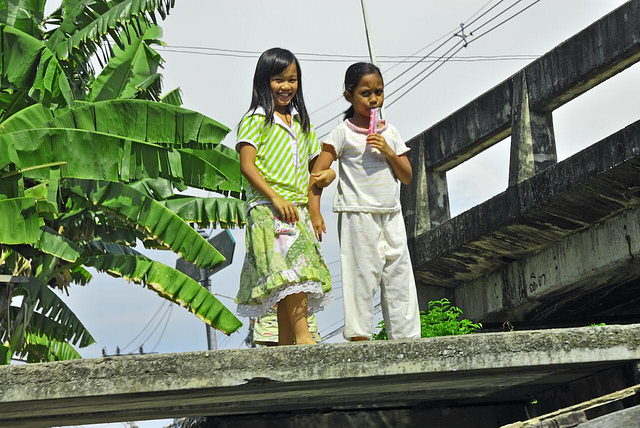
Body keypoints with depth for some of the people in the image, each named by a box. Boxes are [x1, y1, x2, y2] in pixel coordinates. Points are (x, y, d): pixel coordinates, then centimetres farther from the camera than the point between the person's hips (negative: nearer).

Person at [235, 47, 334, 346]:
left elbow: (313, 162, 29)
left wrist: (328, 172, 5)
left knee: (288, 281, 1)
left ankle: (285, 345, 1)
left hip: (298, 208, 7)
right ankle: (302, 336, -27)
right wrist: (276, 198, -18)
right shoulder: (256, 119, 2)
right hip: (267, 208, -7)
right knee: (291, 269, -22)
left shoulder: (301, 121, 22)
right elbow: (247, 165, -8)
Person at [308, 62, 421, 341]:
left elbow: (407, 177, 12)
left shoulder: (389, 132, 13)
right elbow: (318, 173, -6)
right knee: (362, 279, -5)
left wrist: (389, 152, -5)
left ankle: (406, 339, 9)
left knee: (400, 280, 4)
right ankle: (359, 338, -1)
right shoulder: (343, 133, -2)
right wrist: (314, 213, -16)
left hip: (391, 216, 5)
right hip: (358, 216, -5)